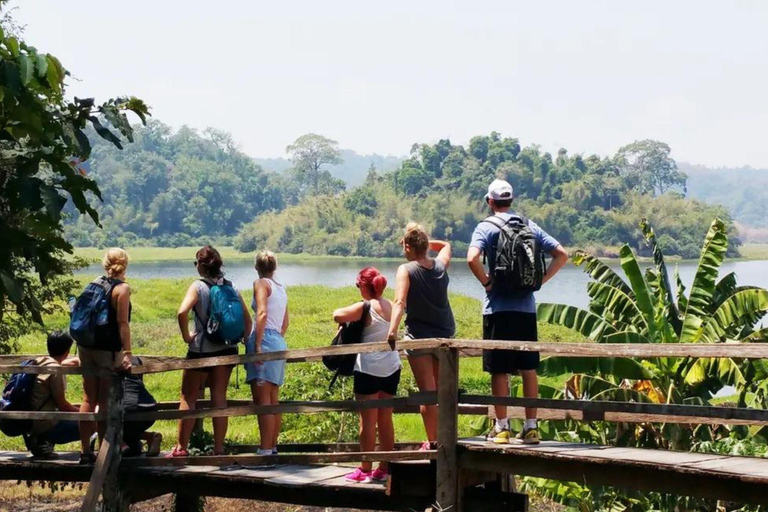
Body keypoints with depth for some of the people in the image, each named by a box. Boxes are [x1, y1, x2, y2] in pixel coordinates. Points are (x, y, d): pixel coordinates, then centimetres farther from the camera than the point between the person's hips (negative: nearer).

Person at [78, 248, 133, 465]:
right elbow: (122, 323, -15)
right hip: (108, 349, -6)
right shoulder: (122, 288, -8)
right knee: (105, 402, -1)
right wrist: (127, 353, -16)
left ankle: (86, 451, 14)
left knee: (88, 399, 10)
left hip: (86, 347, 6)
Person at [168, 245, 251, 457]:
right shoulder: (231, 288, 5)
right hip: (227, 349, 4)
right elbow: (247, 319, 5)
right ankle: (219, 448, 9)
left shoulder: (198, 287, -10)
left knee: (188, 397, 7)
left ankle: (181, 447, 8)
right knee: (219, 397, 9)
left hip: (201, 349, -4)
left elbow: (182, 312, -25)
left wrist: (186, 336, -13)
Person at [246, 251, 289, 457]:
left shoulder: (261, 284, -3)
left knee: (262, 400, -11)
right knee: (273, 400, 12)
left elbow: (262, 313, -17)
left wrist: (257, 345, -20)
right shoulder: (281, 288, 19)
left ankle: (265, 450, -16)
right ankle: (273, 447, 16)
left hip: (265, 339, -8)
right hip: (279, 342, 8)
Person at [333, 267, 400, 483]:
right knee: (385, 420, 10)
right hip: (392, 368, 6)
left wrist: (348, 318, 2)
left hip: (369, 369, -6)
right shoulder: (390, 306, 6)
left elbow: (338, 315, -20)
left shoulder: (365, 307, -13)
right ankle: (384, 469, 14)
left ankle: (365, 470, 3)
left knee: (368, 421, 0)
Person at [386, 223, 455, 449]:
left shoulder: (406, 270, -12)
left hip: (419, 335, -5)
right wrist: (425, 242, 19)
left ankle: (431, 441, -4)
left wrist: (392, 330, -37)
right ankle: (442, 438, 21)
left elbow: (400, 302, -28)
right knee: (441, 391, 16)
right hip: (445, 336, 5)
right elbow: (445, 245, 29)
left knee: (427, 392, -3)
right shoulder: (441, 265, 4)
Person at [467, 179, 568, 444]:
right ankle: (531, 426, 10)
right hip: (527, 306, 4)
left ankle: (501, 427, 5)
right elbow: (562, 254, 7)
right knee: (529, 369, 8)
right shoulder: (530, 226, 10)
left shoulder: (486, 227, -4)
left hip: (498, 307, -4)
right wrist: (541, 279, 7)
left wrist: (486, 282, -7)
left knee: (499, 370, 2)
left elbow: (472, 258, -22)